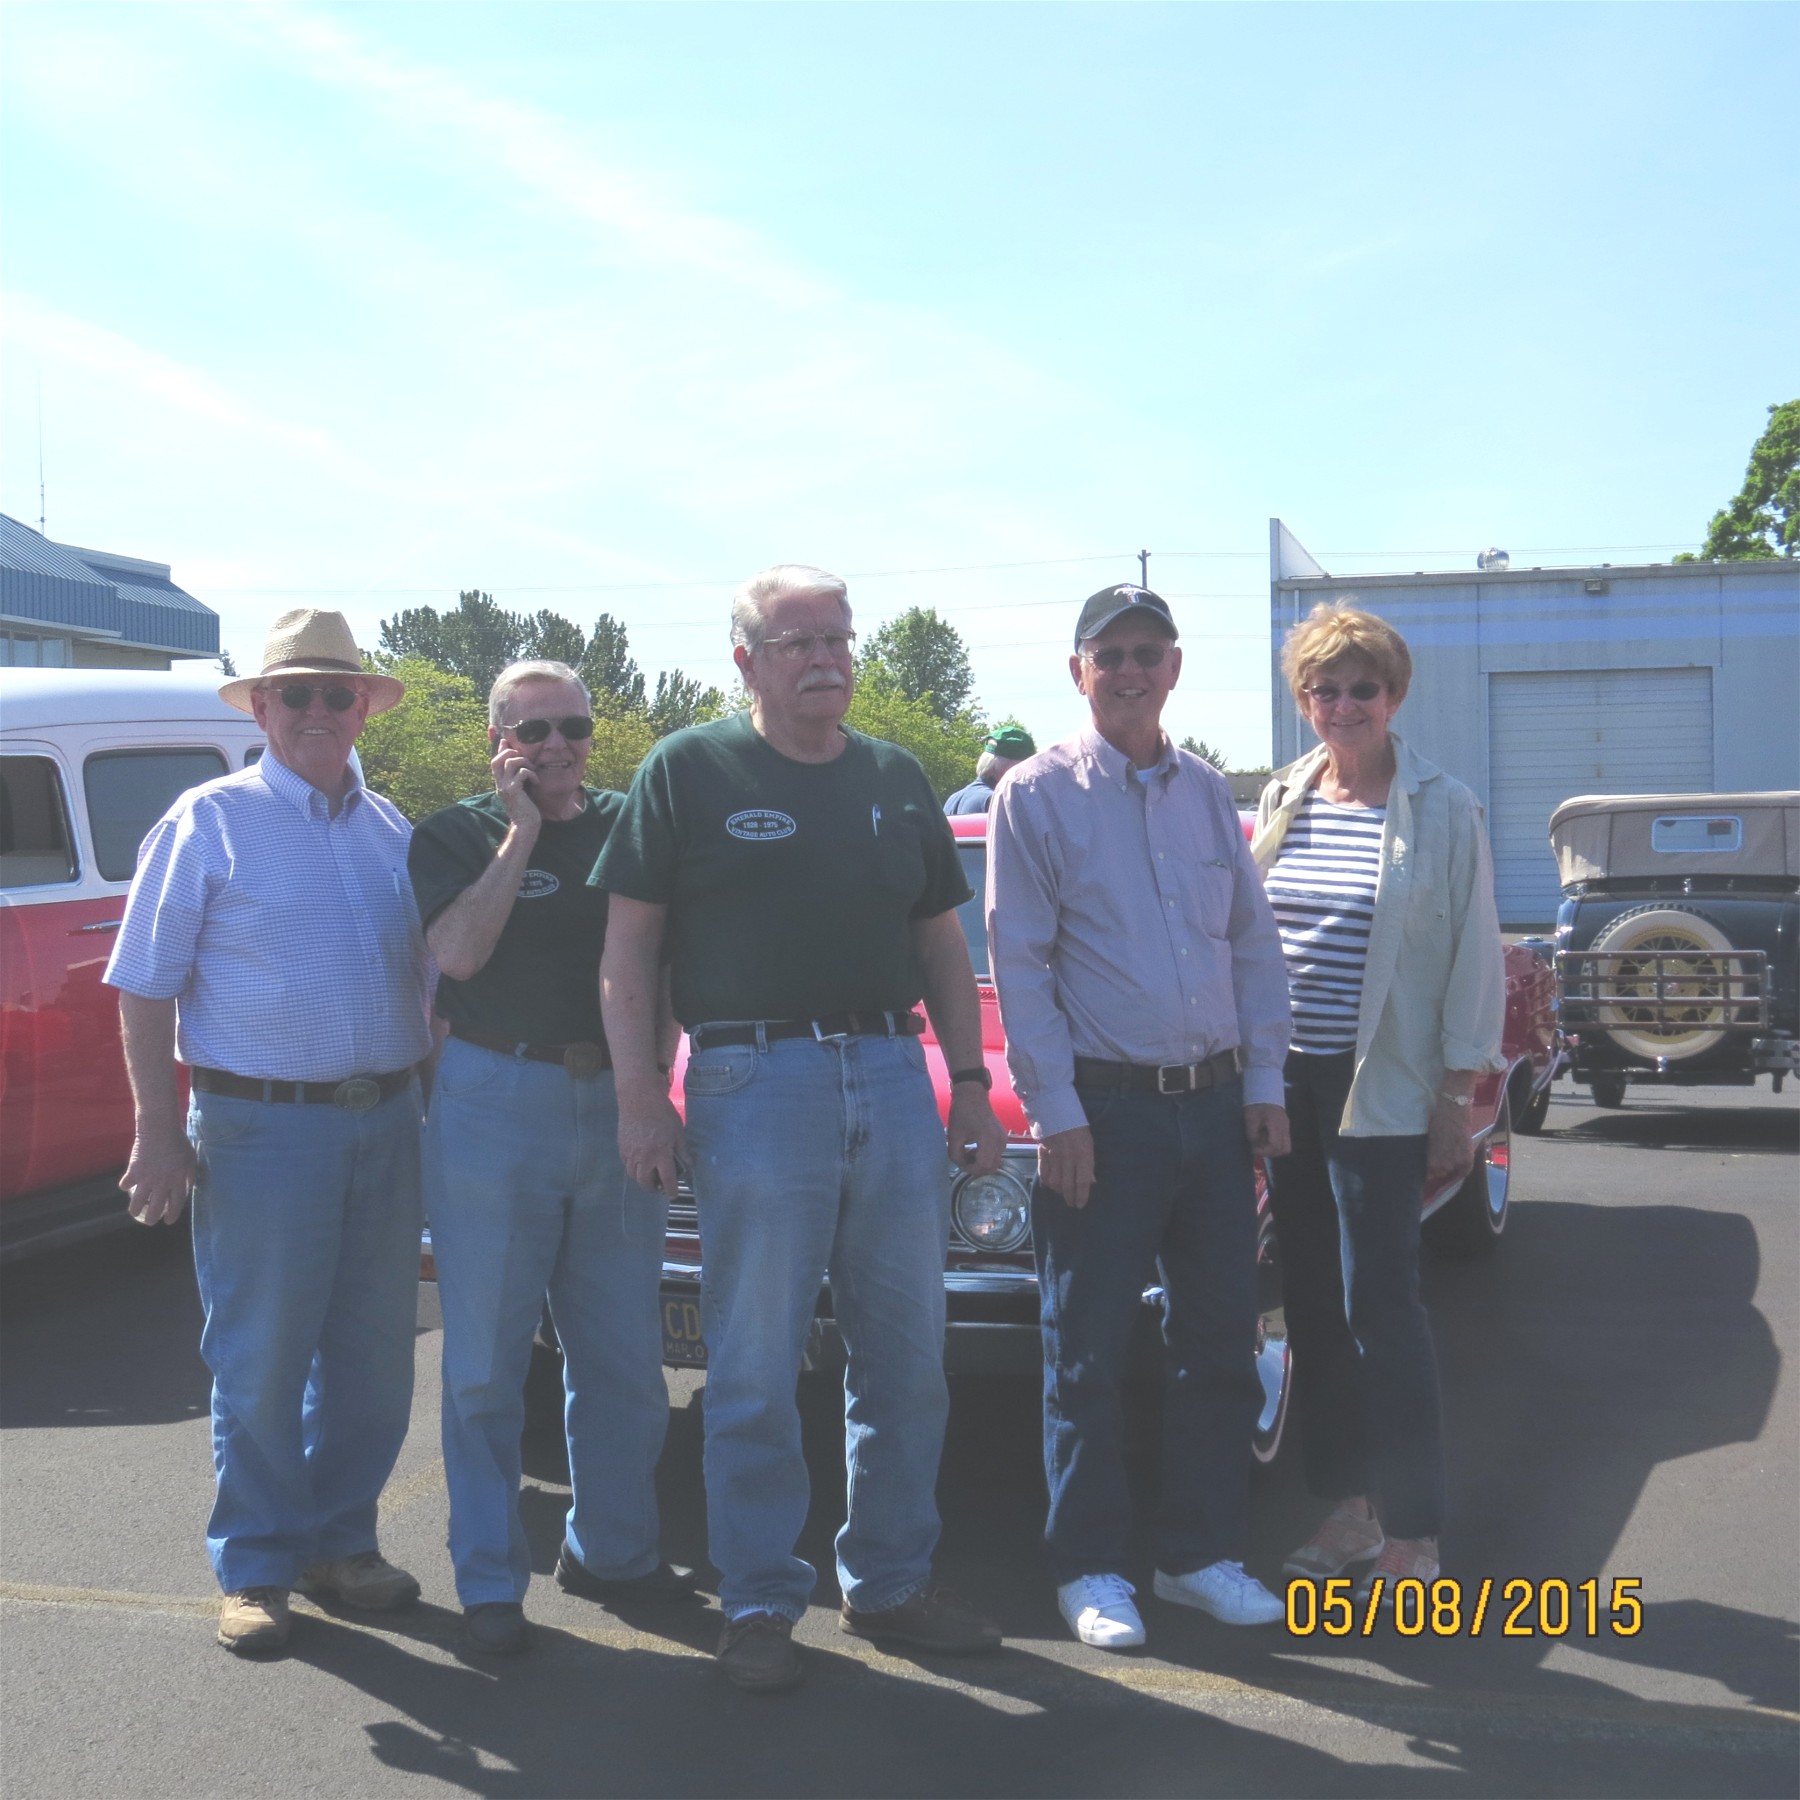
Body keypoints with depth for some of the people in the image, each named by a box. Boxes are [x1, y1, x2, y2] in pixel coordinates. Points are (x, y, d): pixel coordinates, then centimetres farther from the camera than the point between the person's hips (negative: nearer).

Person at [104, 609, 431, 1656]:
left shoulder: (391, 829, 11)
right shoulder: (211, 821, -2)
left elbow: (428, 974, 18)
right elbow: (146, 990, -4)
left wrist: (432, 1101, 10)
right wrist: (159, 1134, -10)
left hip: (387, 1123, 5)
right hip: (261, 1127, -4)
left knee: (372, 1355, 11)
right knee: (261, 1364, 3)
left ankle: (341, 1541, 27)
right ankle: (258, 1569, 17)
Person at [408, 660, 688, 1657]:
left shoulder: (627, 826, 11)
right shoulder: (454, 835, 2)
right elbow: (459, 952, -15)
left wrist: (654, 1066, 0)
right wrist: (523, 828, -10)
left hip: (618, 1102, 4)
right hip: (492, 1105, -3)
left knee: (622, 1352, 10)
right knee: (487, 1359, 1)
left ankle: (612, 1548, 26)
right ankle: (490, 1581, 11)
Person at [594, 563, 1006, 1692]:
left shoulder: (896, 780, 14)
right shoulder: (689, 772, 1)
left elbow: (942, 942, 18)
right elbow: (629, 947, -1)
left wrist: (971, 1080, 10)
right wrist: (641, 1099, -8)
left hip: (896, 1077, 5)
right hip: (755, 1080, -4)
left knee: (907, 1356, 10)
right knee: (756, 1370, 2)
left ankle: (890, 1581, 24)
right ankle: (760, 1603, 14)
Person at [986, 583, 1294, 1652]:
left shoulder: (1209, 793, 11)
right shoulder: (1038, 796, -3)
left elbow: (1256, 945, 13)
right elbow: (1020, 964, -7)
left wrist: (1265, 1085, 5)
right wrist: (1057, 1113, -12)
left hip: (1216, 1103, 5)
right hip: (1104, 1109, -5)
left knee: (1220, 1341, 10)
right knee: (1092, 1353, 2)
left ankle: (1204, 1554, 24)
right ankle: (1091, 1570, 15)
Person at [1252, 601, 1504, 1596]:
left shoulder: (1441, 807, -5)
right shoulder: (1282, 799, 9)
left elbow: (1475, 956, -5)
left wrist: (1457, 1100, -9)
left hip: (1382, 1091, -5)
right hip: (1288, 1082, 5)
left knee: (1380, 1306, -5)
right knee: (1314, 1306, 10)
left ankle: (1412, 1535, 5)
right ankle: (1346, 1506, 22)